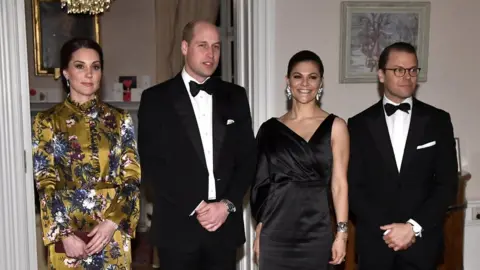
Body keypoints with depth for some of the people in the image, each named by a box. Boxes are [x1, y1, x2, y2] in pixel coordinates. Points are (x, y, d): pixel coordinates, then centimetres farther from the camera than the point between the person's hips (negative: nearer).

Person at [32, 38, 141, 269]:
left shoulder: (119, 119, 2)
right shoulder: (46, 121, -1)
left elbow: (132, 178, -1)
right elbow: (45, 185, -4)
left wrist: (112, 222, -13)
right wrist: (65, 234, -12)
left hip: (113, 232, 1)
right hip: (66, 232, -1)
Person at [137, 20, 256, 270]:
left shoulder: (235, 96, 8)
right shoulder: (156, 98, -1)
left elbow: (248, 157, 6)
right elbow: (151, 164, -6)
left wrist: (227, 205, -7)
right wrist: (196, 207, -11)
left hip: (225, 224, 3)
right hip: (178, 225, -2)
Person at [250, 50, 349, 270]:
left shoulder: (335, 126, 1)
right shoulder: (270, 129, 5)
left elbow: (339, 184, -2)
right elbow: (262, 182, 9)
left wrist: (342, 232, -8)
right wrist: (259, 230, 8)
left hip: (316, 231, -1)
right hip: (275, 231, 1)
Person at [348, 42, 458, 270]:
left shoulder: (438, 120, 2)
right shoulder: (359, 124, 1)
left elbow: (447, 184, -2)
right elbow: (353, 186, -2)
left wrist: (414, 226, -12)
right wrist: (386, 228, -11)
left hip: (422, 241, 0)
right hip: (375, 240, 0)